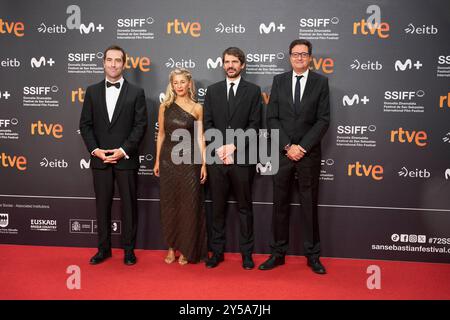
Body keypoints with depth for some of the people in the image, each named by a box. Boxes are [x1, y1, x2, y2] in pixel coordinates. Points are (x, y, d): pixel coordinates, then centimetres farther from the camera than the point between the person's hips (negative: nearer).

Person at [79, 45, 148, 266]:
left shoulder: (136, 92, 1)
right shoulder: (92, 91, 8)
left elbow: (140, 125, -5)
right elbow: (85, 124, 6)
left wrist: (124, 150, -13)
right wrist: (95, 150, -7)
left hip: (126, 159, -2)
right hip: (100, 159, 2)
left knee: (129, 205, 5)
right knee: (102, 205, 10)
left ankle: (129, 249, 18)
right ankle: (103, 248, 24)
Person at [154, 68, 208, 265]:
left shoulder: (197, 108, 2)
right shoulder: (165, 106, 6)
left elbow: (200, 137, 2)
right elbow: (161, 134, 10)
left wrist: (204, 163, -3)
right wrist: (157, 160, 8)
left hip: (189, 160, -1)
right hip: (168, 159, 2)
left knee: (189, 205, 1)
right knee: (169, 204, 7)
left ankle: (186, 250, 15)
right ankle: (171, 247, 21)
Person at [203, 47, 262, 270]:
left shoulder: (253, 91, 4)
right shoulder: (212, 90, 11)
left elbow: (254, 126, -4)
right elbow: (207, 124, 5)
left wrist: (234, 145, -14)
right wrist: (219, 148, -9)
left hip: (242, 158, -2)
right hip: (217, 158, 2)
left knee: (244, 207, 8)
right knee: (218, 207, 9)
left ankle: (246, 253, 19)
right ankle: (217, 251, 20)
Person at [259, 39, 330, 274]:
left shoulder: (320, 82, 2)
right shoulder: (279, 81, 7)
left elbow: (323, 120, -4)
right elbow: (272, 118, 1)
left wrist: (302, 147, -12)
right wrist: (287, 146, -9)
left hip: (309, 153, -1)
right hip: (282, 152, 2)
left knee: (309, 205, 7)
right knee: (280, 204, 7)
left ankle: (313, 255, 18)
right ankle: (278, 253, 19)